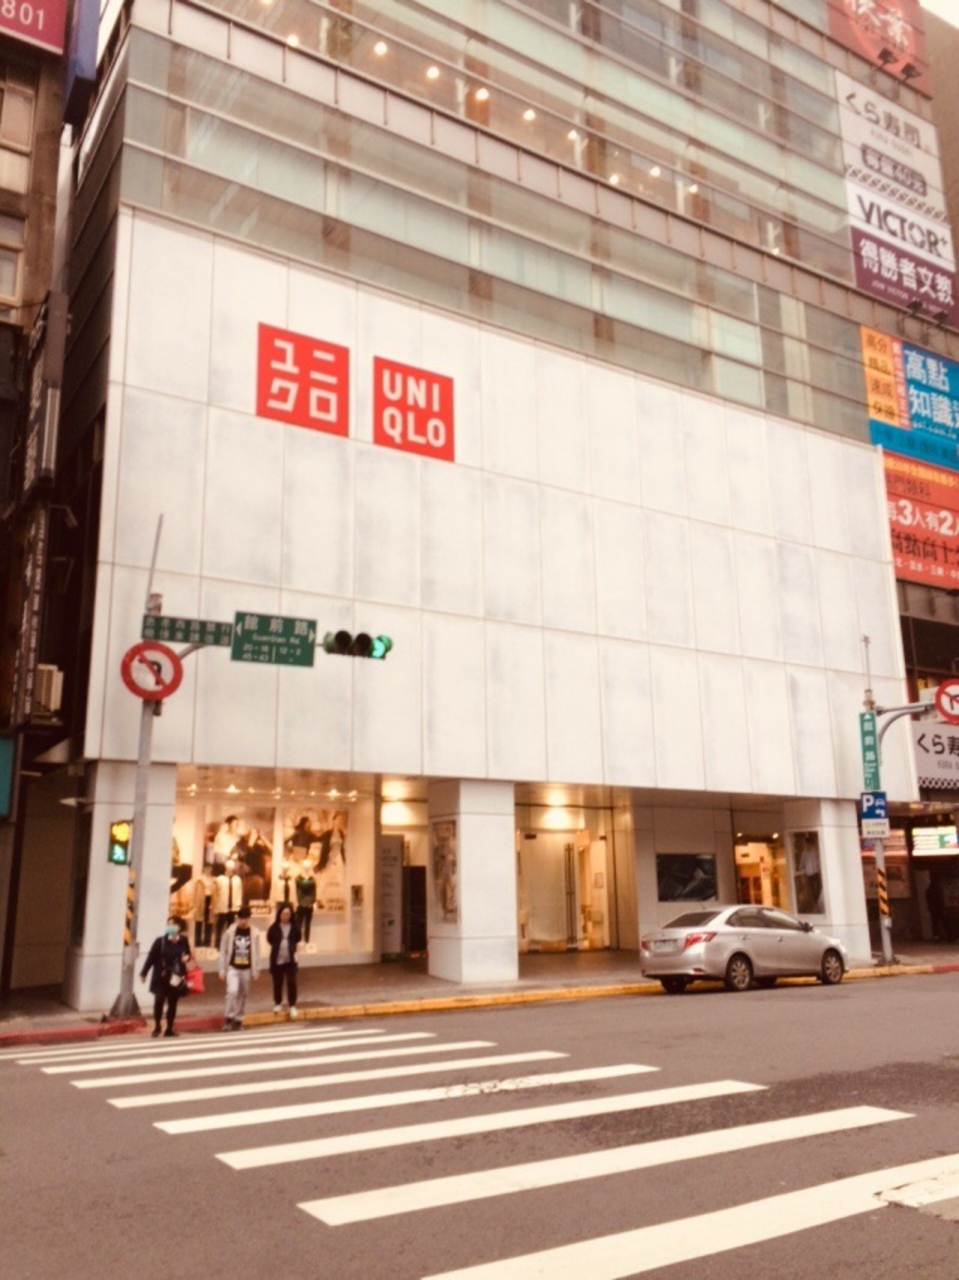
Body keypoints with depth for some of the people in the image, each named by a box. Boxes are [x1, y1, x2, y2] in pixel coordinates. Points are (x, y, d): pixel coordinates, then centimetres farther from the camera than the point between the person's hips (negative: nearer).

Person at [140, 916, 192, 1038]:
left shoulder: (183, 941, -1)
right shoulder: (160, 941, -9)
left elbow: (188, 954, 15)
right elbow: (151, 957, -8)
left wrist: (187, 957, -8)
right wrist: (144, 973, -9)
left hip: (176, 978, 2)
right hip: (161, 977, -2)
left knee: (172, 1003, 10)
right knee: (159, 1001, -6)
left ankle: (169, 1029, 24)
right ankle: (157, 1027, 16)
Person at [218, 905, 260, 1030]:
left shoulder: (254, 933, -2)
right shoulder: (230, 932, -6)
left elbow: (255, 953, 3)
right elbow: (223, 952, -2)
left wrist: (256, 970, 3)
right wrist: (222, 970, -4)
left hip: (246, 969, 2)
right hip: (232, 968, -2)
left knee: (243, 995, 8)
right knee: (232, 991, -20)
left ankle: (238, 1020, 22)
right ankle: (228, 1018, -6)